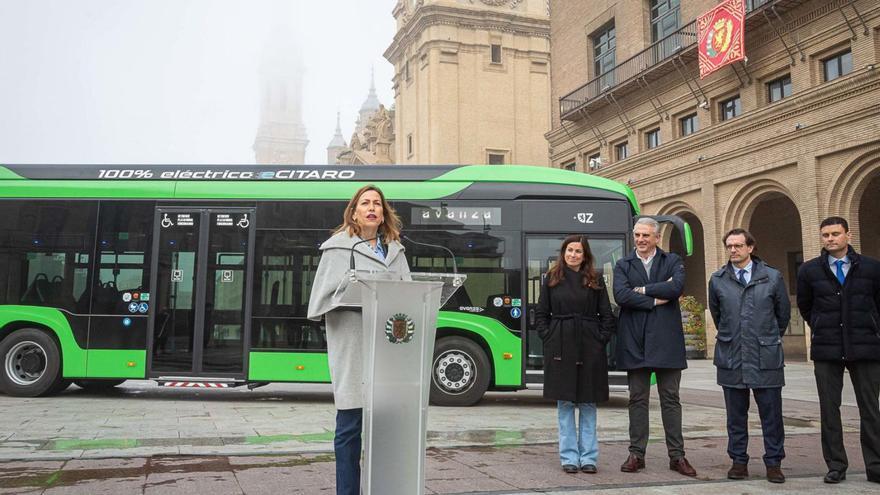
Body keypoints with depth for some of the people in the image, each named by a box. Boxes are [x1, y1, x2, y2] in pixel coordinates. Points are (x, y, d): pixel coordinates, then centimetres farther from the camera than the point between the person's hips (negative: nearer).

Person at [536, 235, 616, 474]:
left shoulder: (595, 280, 7)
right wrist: (548, 338, -2)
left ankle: (588, 457, 14)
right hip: (560, 347, 0)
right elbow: (541, 313, 7)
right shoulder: (552, 278, 6)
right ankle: (569, 457, 12)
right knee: (564, 403, 3)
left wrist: (602, 339, -3)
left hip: (590, 348, 1)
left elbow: (607, 315, 7)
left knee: (588, 403, 6)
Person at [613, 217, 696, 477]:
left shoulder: (672, 261, 7)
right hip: (635, 341, 1)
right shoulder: (623, 265, 8)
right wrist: (655, 300, -12)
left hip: (666, 340, 0)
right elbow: (621, 295, -10)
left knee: (670, 399, 6)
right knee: (637, 400, 7)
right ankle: (636, 454, 14)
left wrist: (642, 290, -10)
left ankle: (676, 455, 14)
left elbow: (676, 287, -14)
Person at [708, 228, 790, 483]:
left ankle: (773, 463, 14)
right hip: (731, 357, 1)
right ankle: (739, 461, 18)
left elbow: (783, 313, 12)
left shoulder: (773, 277, 1)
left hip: (766, 357, -1)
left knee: (771, 413, 3)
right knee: (736, 414, 8)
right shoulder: (717, 280, 3)